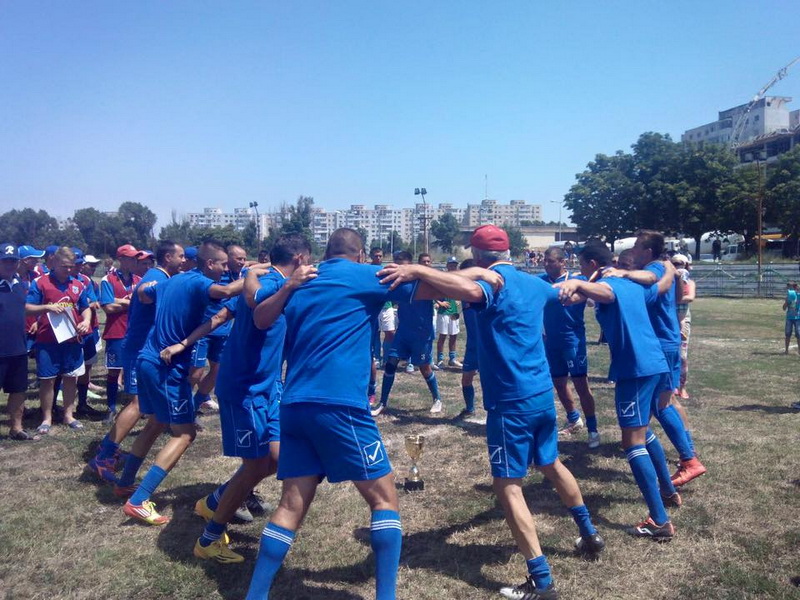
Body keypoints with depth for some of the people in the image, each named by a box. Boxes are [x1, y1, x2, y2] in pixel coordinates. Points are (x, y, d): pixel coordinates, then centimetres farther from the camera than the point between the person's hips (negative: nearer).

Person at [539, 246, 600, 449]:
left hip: (573, 339, -5)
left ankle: (593, 430, 7)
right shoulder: (541, 280, 2)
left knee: (581, 384, -4)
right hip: (551, 340, 5)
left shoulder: (576, 279, -10)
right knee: (558, 382, 16)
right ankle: (574, 420, 36)